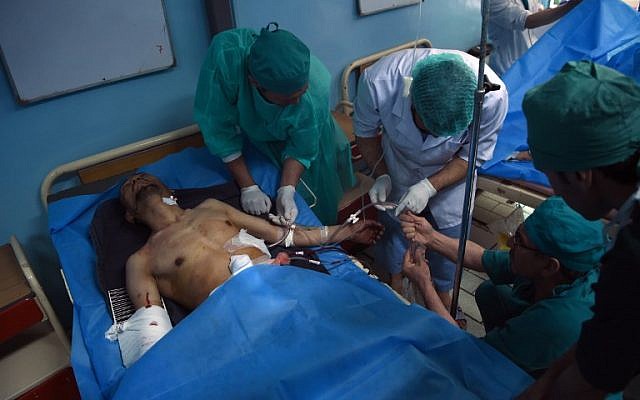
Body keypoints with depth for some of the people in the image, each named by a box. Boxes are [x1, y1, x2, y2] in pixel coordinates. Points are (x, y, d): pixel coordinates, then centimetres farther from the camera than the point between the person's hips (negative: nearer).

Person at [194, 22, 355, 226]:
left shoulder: (316, 86, -40)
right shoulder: (224, 55, -43)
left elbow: (302, 149, -23)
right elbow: (219, 127, -31)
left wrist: (287, 191, -36)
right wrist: (248, 187, -29)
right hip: (250, 134, 0)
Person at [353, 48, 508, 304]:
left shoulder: (492, 95, -38)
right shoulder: (377, 82, -38)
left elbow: (475, 154, -19)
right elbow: (365, 131, -15)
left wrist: (430, 186, -30)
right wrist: (381, 176, -24)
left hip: (452, 171, 0)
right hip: (398, 165, 1)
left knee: (449, 232, 16)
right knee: (391, 223, 21)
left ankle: (442, 288, 49)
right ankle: (393, 275, 54)